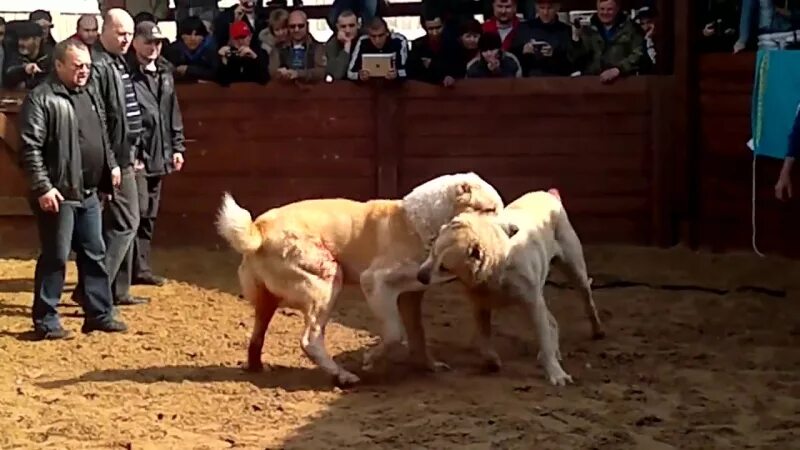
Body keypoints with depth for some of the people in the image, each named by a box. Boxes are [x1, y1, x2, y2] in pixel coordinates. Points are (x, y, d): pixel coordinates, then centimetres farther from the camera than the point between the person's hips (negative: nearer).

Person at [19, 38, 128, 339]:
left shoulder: (90, 94, 14)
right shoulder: (40, 99, -13)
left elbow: (102, 136, 27)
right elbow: (30, 149, -17)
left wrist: (111, 165, 19)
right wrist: (42, 187, -21)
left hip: (89, 193, 8)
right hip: (59, 194, -8)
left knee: (95, 254, 13)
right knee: (55, 257, -2)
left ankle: (99, 314, 22)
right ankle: (45, 321, 7)